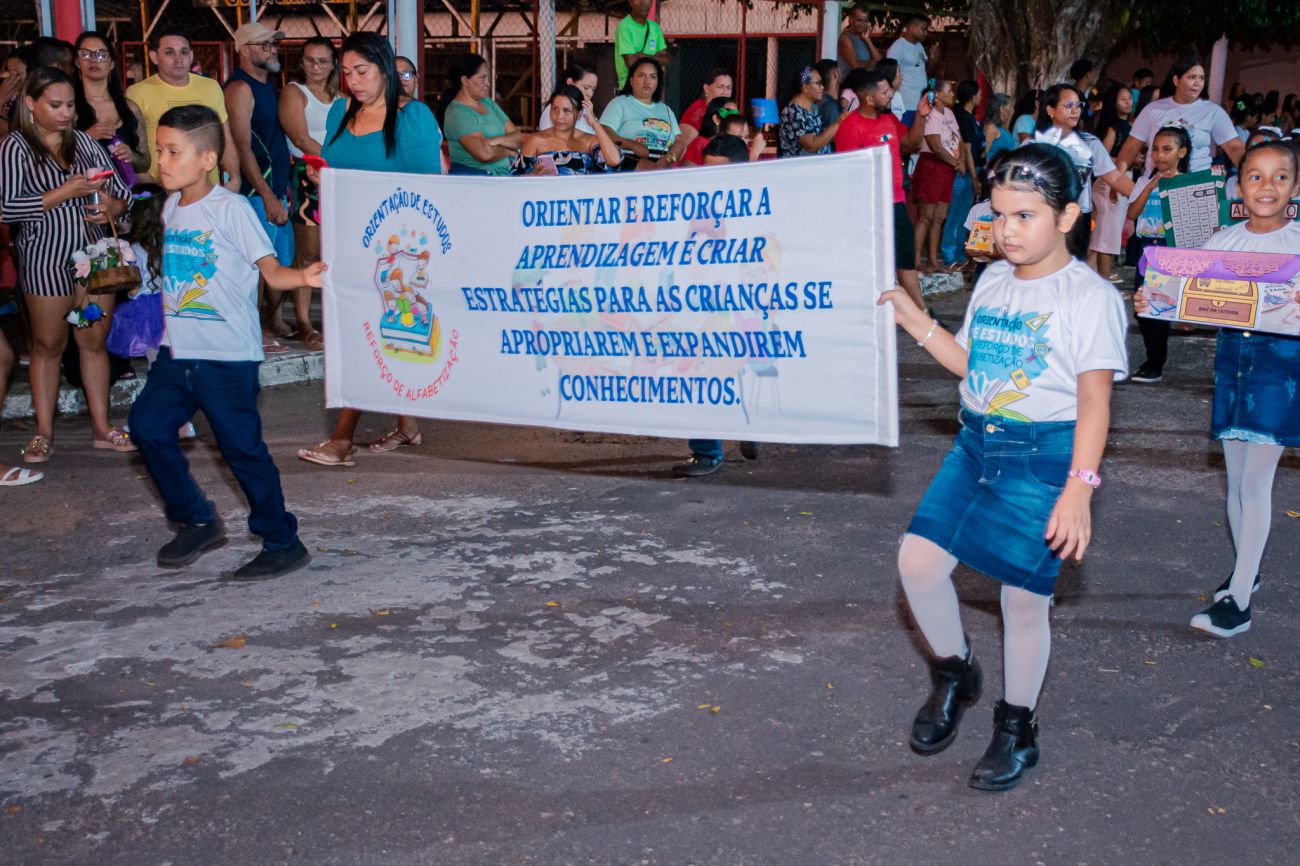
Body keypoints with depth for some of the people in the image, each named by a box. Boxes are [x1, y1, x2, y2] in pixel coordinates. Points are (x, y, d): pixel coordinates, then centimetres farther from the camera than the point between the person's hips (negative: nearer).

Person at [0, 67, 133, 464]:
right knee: (48, 346, 7)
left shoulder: (83, 141, 6)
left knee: (95, 341, 10)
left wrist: (112, 206, -14)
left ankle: (102, 427, 18)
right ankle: (44, 434, 17)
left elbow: (120, 190, 10)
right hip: (46, 260, -4)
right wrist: (64, 193, -22)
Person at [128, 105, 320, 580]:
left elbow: (271, 269, -16)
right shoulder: (171, 209, 10)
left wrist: (303, 276, -35)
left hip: (228, 357, -8)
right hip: (177, 352, 8)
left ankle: (283, 544, 10)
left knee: (241, 446, -4)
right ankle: (198, 522, 24)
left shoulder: (232, 209, -11)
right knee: (148, 425, 8)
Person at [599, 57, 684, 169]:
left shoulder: (666, 110, 28)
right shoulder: (619, 103, 11)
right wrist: (633, 145, -18)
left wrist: (668, 158, -8)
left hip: (666, 164, 5)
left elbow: (679, 141, 16)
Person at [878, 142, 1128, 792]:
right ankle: (954, 673, 26)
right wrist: (912, 317, 10)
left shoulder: (1090, 297, -11)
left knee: (1024, 598, 3)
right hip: (975, 446, 6)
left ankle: (1017, 729, 24)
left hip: (1044, 457, -6)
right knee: (918, 560, -1)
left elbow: (1094, 401, -13)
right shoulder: (993, 281, 9)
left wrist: (1078, 489, -20)